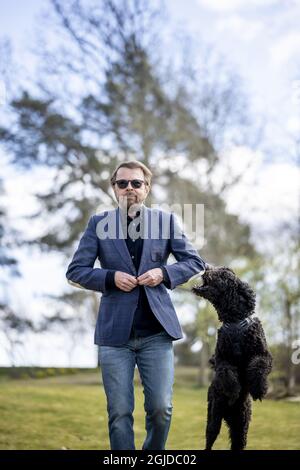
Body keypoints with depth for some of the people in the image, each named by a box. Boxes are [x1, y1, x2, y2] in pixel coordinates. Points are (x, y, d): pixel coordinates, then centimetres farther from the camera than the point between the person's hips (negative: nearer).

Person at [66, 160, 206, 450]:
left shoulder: (166, 220, 8)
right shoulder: (98, 223, 6)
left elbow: (194, 262, 9)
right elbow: (75, 271, 4)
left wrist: (164, 273, -8)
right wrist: (111, 277, -11)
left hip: (156, 332, 1)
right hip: (115, 332, 0)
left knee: (161, 409, 0)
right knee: (119, 412, 2)